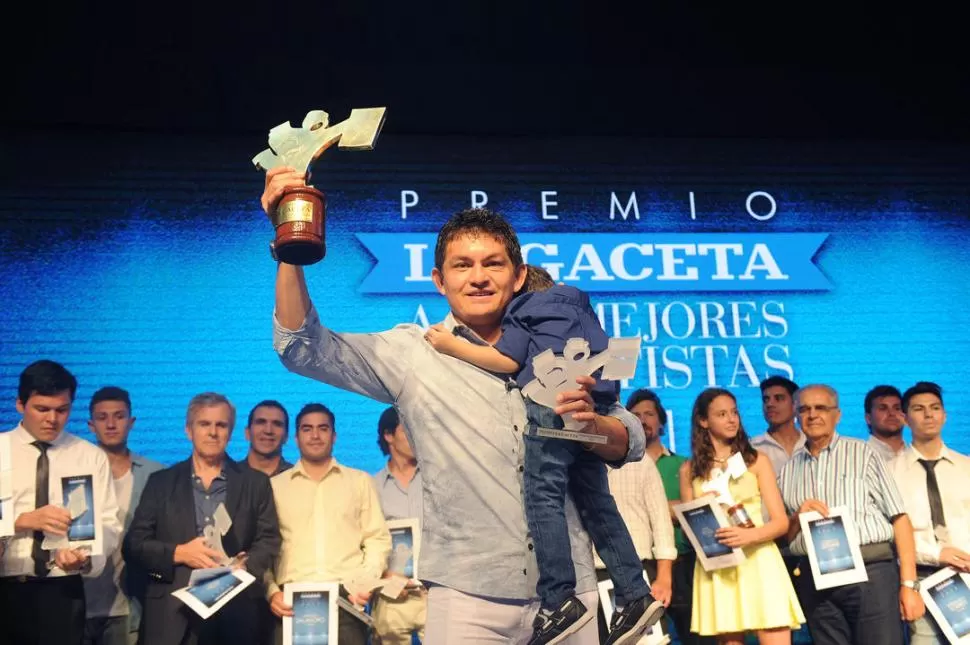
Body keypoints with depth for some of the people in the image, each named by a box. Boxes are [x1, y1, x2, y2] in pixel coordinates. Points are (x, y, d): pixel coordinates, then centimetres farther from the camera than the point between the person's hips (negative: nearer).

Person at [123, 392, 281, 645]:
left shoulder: (256, 483, 10)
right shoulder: (161, 482, 10)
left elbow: (269, 541, 5)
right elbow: (134, 544, 6)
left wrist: (242, 567, -15)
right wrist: (177, 553, -10)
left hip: (236, 613, 0)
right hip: (170, 612, 0)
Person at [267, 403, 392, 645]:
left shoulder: (360, 481, 14)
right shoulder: (275, 485, 13)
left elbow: (378, 538, 10)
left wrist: (365, 582, -5)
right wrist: (271, 590, -4)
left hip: (346, 598, 0)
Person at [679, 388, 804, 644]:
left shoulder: (756, 461, 6)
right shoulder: (689, 470, 8)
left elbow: (781, 522, 1)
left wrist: (749, 535, -19)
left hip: (758, 563, -1)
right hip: (717, 569, 1)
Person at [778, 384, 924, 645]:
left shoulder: (862, 453, 5)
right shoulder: (788, 470, 14)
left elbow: (899, 517, -1)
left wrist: (908, 584, -8)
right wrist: (797, 517, -5)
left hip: (870, 571, -3)